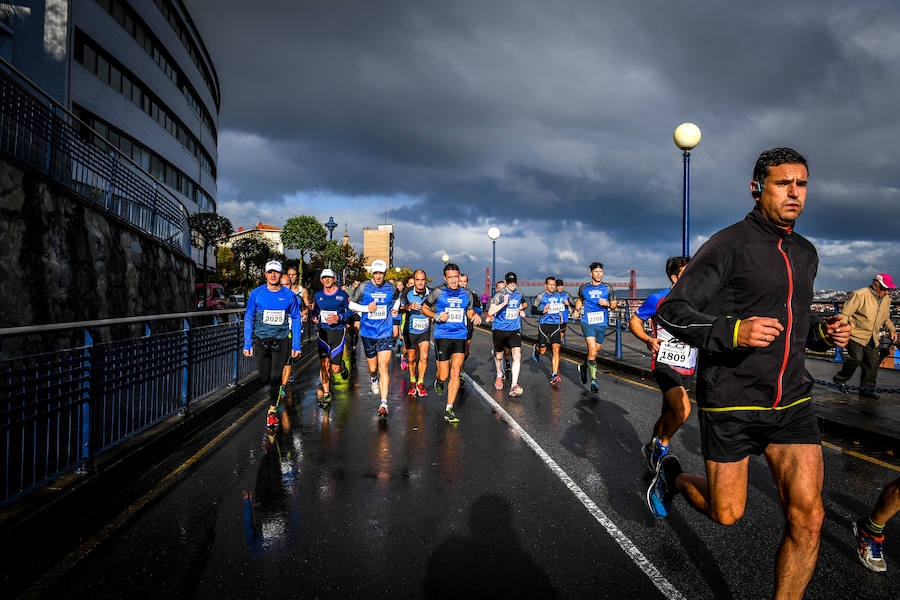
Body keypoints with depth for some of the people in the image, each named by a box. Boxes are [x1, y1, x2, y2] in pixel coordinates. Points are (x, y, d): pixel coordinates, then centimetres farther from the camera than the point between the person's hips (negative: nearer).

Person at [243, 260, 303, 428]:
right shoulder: (256, 294, -1)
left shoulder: (289, 295, -1)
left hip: (281, 340, -1)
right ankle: (276, 393, 37)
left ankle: (272, 411, 7)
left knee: (276, 377, -7)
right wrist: (247, 344, 1)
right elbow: (248, 319, 5)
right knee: (264, 379, 4)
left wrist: (296, 345, 3)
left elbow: (296, 321, 6)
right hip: (261, 340, 1)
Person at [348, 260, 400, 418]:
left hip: (385, 333, -1)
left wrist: (395, 308, 6)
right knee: (372, 368, 12)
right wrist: (366, 308, -12)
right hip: (368, 332, 1)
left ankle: (383, 404, -13)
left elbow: (397, 299, 25)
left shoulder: (391, 288, 3)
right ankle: (374, 379, 51)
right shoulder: (363, 287, -3)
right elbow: (351, 304, 4)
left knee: (383, 368, -12)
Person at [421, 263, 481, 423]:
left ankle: (449, 410, -3)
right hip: (442, 336, -2)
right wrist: (437, 316, -9)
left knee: (455, 373, -9)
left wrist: (474, 316, 0)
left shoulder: (466, 294, 9)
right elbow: (424, 308, 8)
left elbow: (470, 311, 23)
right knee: (444, 375, -1)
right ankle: (438, 381, 38)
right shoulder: (438, 292, -1)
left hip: (460, 337, 2)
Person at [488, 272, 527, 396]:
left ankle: (514, 386, -18)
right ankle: (500, 374, 46)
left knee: (517, 355, -16)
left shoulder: (519, 295, 7)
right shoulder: (500, 295, -10)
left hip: (514, 330, 3)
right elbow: (490, 312, -20)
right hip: (499, 330, -2)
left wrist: (521, 311, 10)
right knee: (499, 355, 13)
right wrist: (504, 303, -29)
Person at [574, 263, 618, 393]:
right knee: (592, 351, -17)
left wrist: (607, 304, -11)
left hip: (601, 324, 2)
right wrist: (577, 309, 7)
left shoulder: (607, 289, 5)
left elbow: (615, 305, 10)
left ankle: (583, 367, 41)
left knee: (595, 352, 12)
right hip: (587, 323, -2)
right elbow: (580, 299, 25)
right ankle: (593, 381, -11)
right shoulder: (584, 288, 6)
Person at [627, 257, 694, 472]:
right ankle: (662, 445, 3)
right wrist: (648, 339, -14)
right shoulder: (658, 299, -7)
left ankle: (651, 448, 37)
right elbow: (634, 321, 3)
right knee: (682, 410, -22)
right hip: (664, 364, -5)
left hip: (687, 368, 5)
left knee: (669, 414, 14)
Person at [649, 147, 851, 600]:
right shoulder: (729, 244, -11)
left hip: (792, 403, 6)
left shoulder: (806, 254, 13)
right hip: (730, 404, -5)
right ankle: (672, 475, 40)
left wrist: (822, 333, 6)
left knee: (807, 517, -5)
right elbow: (672, 311, -14)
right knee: (726, 514, 9)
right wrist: (733, 333, -29)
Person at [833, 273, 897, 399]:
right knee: (857, 358, -17)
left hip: (872, 338, 7)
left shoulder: (886, 299, 11)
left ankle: (867, 388, 14)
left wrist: (892, 329, 12)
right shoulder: (860, 295, -14)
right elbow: (845, 313, -16)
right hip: (856, 334, -7)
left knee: (873, 361, 3)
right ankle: (840, 379, 3)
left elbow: (885, 318, 27)